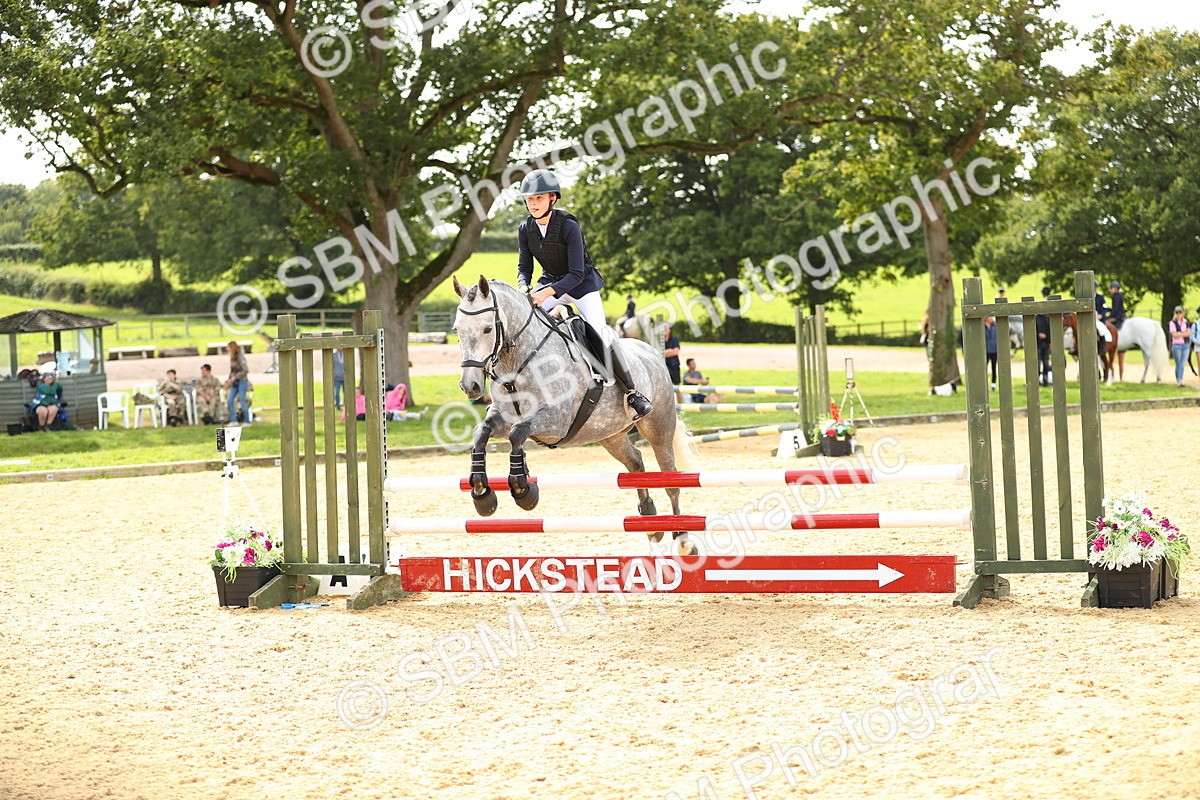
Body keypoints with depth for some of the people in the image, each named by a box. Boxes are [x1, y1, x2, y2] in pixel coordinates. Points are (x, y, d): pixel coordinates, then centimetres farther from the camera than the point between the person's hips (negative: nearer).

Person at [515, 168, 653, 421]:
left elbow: (576, 274, -26)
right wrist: (525, 288, -24)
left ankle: (632, 392, -15)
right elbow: (524, 267, -1)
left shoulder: (569, 227, -25)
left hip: (581, 284, -5)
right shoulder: (526, 229, -9)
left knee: (600, 331, -21)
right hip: (550, 282, 5)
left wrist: (547, 292, -38)